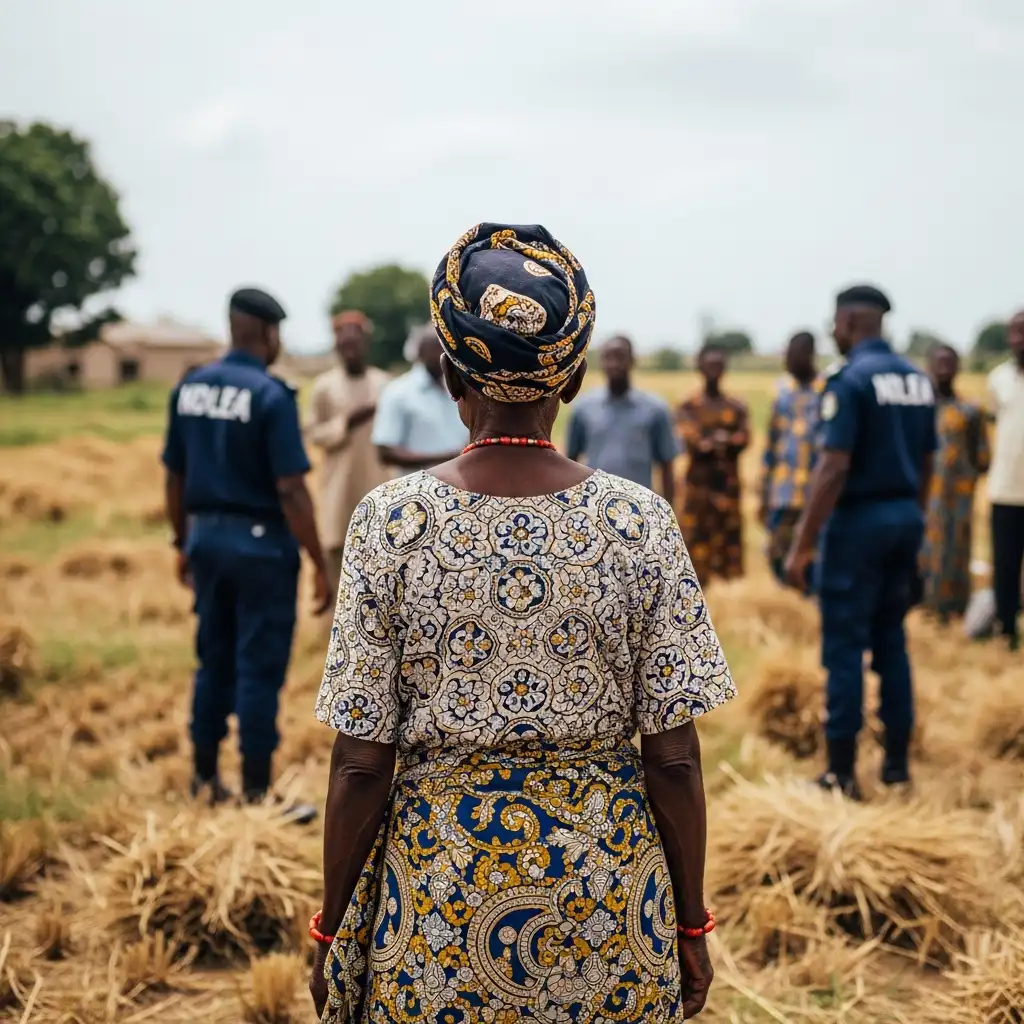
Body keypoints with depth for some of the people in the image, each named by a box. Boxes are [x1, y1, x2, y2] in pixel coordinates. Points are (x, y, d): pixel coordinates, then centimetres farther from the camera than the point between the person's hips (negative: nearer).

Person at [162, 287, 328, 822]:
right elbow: (290, 489, -18)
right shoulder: (271, 395, -15)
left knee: (214, 662, 17)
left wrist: (182, 543, 21)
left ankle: (205, 779, 26)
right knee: (259, 670, 2)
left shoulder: (188, 388, 5)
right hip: (261, 543, -6)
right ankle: (256, 792, 8)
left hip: (206, 538, 6)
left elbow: (174, 477, 10)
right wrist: (319, 563, -13)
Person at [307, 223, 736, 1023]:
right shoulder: (640, 522, -10)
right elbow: (674, 760, -7)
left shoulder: (392, 521, -12)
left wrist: (334, 929, 4)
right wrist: (691, 926, 6)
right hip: (610, 908, 1)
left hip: (441, 890, -1)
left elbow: (361, 765, -9)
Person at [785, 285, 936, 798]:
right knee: (891, 640, 16)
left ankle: (842, 772, 2)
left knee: (845, 646, -1)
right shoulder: (917, 378, 9)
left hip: (858, 519, -7)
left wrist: (802, 545, -17)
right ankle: (897, 760, 20)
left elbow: (833, 468, -19)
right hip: (906, 517, 7)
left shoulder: (849, 380, -14)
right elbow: (926, 464, 14)